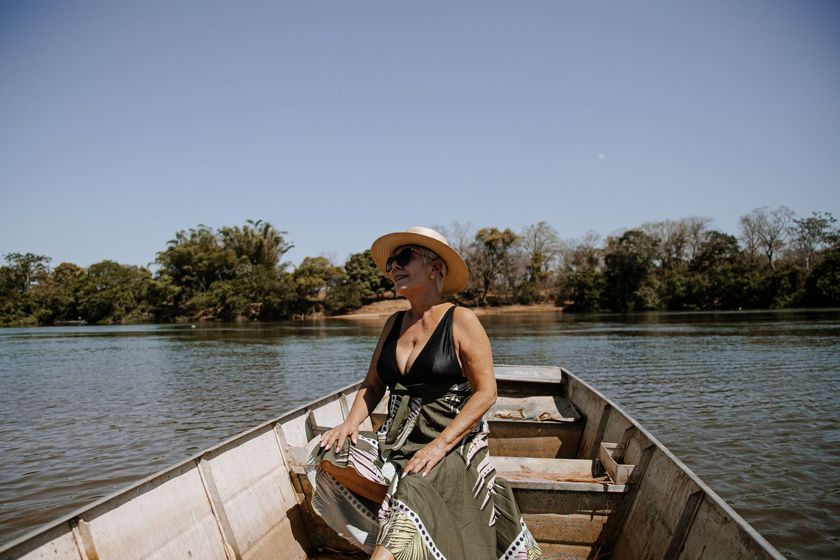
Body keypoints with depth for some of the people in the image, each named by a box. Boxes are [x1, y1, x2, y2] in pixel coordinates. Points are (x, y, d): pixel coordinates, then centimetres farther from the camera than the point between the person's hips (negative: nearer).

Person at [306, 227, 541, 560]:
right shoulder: (395, 323, 11)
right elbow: (373, 385, 14)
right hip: (396, 441, 6)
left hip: (451, 443, -6)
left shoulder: (461, 321, -7)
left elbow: (485, 393, -11)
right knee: (329, 457, -18)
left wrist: (440, 445, -21)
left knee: (408, 505, -30)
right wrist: (352, 422, -6)